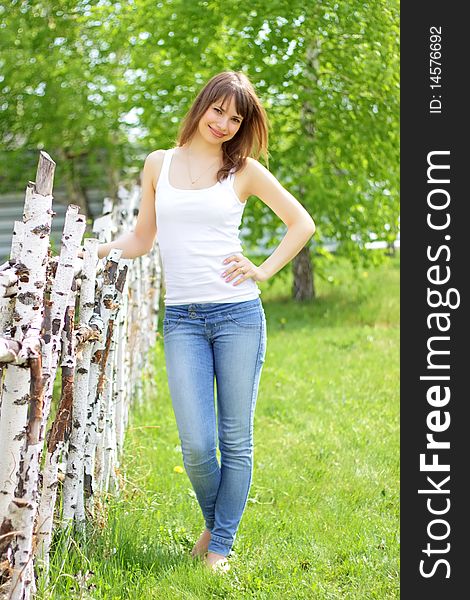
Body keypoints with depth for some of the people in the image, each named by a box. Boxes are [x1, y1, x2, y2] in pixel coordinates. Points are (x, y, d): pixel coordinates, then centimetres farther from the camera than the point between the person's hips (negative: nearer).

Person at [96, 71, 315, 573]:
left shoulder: (244, 169, 5)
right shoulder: (159, 164, 11)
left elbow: (302, 223, 12)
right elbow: (142, 238, 18)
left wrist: (264, 271, 2)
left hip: (238, 314, -1)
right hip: (182, 319, 1)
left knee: (235, 440, 3)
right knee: (196, 445, -6)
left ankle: (220, 548, 17)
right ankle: (213, 522, 23)